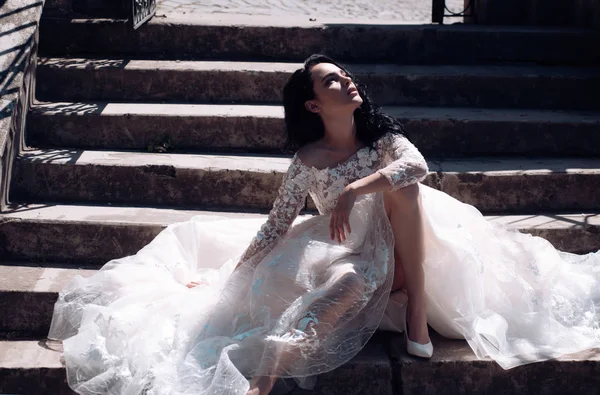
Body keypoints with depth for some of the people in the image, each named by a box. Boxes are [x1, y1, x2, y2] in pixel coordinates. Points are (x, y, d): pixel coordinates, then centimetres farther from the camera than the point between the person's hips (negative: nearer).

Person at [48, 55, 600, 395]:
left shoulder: (383, 138, 1)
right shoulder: (307, 162, -2)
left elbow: (417, 165, -23)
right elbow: (275, 228, 1)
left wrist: (351, 190, -32)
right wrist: (231, 277, -3)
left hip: (395, 255, 2)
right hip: (344, 259, -2)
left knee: (400, 183, -25)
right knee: (351, 285, -39)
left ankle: (417, 317, -24)